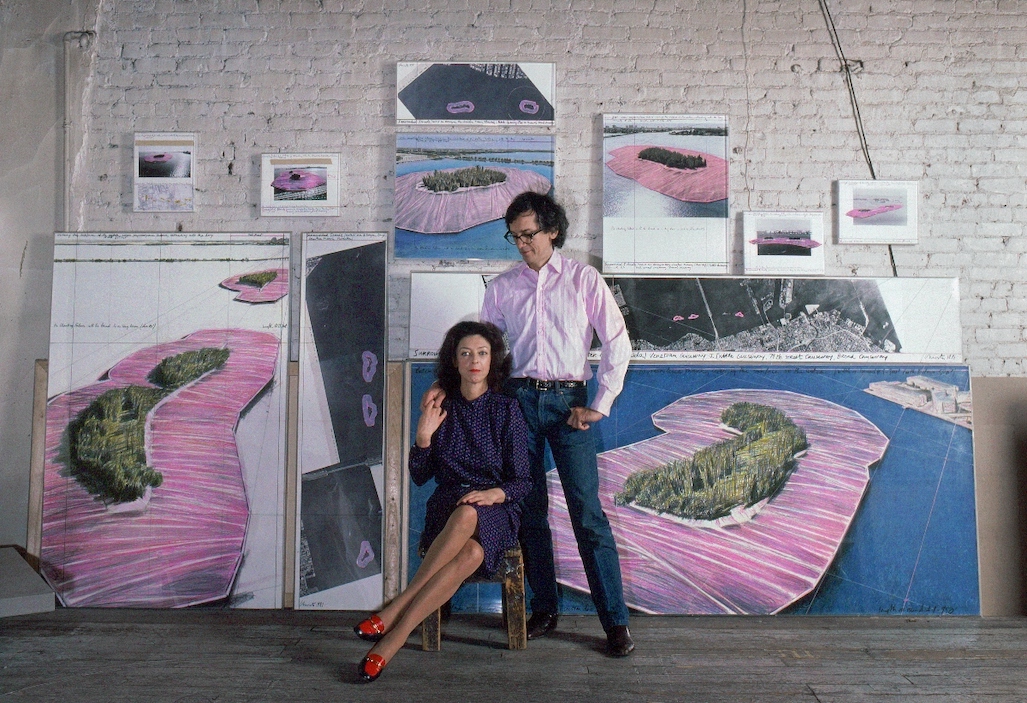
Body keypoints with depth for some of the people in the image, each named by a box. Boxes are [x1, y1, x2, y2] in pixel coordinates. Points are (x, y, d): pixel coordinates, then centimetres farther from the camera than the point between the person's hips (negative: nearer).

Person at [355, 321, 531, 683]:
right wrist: (424, 435, -8)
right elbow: (420, 476, 8)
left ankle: (395, 618, -33)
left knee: (466, 516, -38)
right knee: (471, 554, -35)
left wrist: (495, 493, -20)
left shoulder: (507, 411, 3)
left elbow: (522, 481, 0)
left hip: (495, 513, -1)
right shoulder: (441, 409, 8)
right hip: (445, 509, 1)